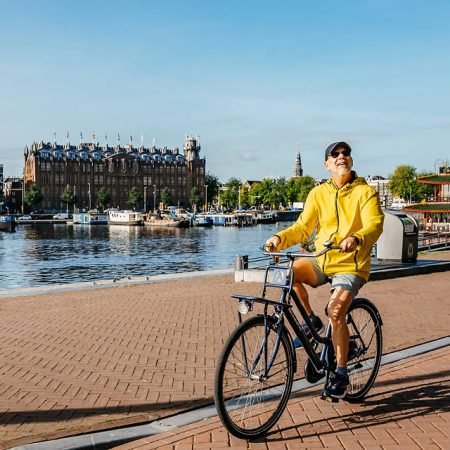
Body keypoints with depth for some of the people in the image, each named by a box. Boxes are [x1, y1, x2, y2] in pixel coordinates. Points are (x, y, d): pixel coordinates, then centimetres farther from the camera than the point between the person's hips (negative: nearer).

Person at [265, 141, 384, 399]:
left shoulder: (365, 192, -3)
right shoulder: (319, 193, 7)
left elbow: (375, 224, -18)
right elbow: (303, 227, 2)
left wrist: (356, 239, -40)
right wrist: (280, 238, -18)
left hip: (351, 265, -4)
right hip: (321, 262, 4)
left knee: (336, 312, -24)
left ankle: (341, 374, -4)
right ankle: (311, 320, 1)